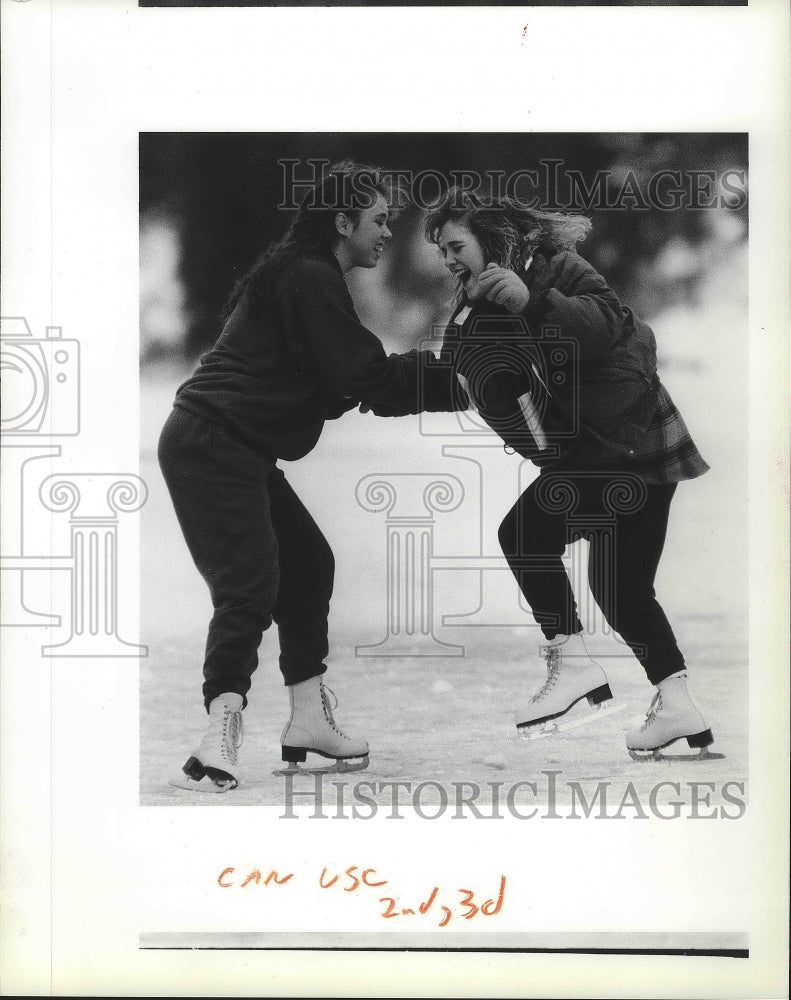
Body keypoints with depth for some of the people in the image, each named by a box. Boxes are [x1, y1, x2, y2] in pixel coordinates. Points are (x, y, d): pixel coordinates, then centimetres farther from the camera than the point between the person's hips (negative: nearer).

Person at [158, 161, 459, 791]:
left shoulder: (304, 277, 20)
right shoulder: (311, 279, -13)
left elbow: (334, 387, 20)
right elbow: (367, 375, -18)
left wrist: (422, 370, 10)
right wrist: (456, 382, -10)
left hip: (238, 451, 11)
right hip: (214, 447, -11)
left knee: (307, 564, 15)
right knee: (250, 583, -18)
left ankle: (309, 721, 22)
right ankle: (219, 745, -26)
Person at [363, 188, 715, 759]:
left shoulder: (554, 268, -14)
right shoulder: (473, 314, 10)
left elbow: (608, 322, -31)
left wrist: (532, 300, -45)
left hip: (637, 445, -10)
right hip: (582, 453, 10)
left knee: (525, 530, -19)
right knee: (623, 588, 13)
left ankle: (575, 668, -14)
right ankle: (678, 709, 20)